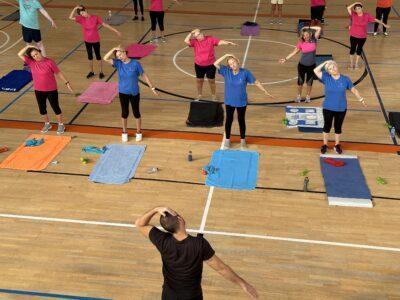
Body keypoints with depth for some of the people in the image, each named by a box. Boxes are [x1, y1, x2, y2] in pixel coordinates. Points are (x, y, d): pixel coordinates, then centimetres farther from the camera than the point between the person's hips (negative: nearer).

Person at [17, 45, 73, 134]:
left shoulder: (49, 62, -14)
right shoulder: (31, 62, -5)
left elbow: (58, 73, -6)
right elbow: (20, 54, -7)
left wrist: (67, 83, -5)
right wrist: (28, 46, -15)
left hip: (51, 90, -4)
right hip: (39, 90, 4)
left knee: (55, 107, 7)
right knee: (42, 109, 15)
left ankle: (61, 125, 23)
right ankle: (47, 124, 37)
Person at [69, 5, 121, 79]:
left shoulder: (95, 18, -16)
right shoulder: (81, 19, -9)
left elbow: (105, 24, -11)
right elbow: (71, 17, -15)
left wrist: (115, 30, -11)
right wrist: (75, 8, -23)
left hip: (96, 40, -3)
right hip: (87, 41, 3)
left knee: (98, 56, 8)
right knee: (89, 56, 15)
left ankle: (101, 72, 20)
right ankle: (91, 71, 30)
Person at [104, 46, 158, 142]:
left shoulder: (135, 64, -14)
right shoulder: (118, 63, -7)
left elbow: (144, 76, -7)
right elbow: (106, 58, -18)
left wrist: (152, 88, -5)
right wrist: (114, 49, -23)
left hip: (134, 93, -2)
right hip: (123, 93, 2)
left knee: (136, 112, 11)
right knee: (124, 113, 15)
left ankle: (138, 132, 30)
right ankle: (124, 133, 33)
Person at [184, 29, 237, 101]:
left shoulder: (210, 39, -12)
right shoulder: (195, 42, -10)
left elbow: (220, 42, -17)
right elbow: (186, 41, -23)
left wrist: (229, 43, -30)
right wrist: (191, 33, -21)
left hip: (210, 65, -1)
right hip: (199, 65, 1)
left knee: (211, 81, 11)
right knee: (199, 80, 16)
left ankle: (213, 96, 30)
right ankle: (199, 95, 36)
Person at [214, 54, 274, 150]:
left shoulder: (245, 72, -15)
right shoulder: (226, 71, -12)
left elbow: (256, 82, -5)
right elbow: (216, 64, -20)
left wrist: (265, 91, -2)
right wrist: (226, 55, -24)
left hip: (241, 102, -1)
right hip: (229, 101, 1)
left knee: (241, 120, 14)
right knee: (229, 120, 14)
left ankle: (243, 140, 32)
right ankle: (227, 140, 32)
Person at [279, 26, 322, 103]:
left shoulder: (314, 40, -9)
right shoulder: (301, 43, -9)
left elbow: (319, 29, -13)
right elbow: (294, 52, 0)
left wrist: (309, 28, -13)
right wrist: (286, 59, -5)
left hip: (312, 65, 0)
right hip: (302, 65, 0)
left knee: (309, 82, 10)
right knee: (300, 81, 8)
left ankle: (308, 96, 28)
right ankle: (299, 96, 27)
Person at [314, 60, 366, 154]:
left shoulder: (345, 79, -7)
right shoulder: (326, 78, -7)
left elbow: (354, 90, 4)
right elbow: (316, 71, -16)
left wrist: (361, 99, 6)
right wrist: (325, 63, -14)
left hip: (341, 109, 0)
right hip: (328, 108, 0)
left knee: (338, 127, 13)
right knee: (327, 126, 12)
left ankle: (337, 145, 30)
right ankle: (325, 145, 28)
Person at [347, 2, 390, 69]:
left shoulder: (367, 15, -9)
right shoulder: (354, 15, -10)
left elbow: (375, 19, 0)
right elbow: (348, 8, -20)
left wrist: (384, 24, 4)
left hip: (362, 37, 1)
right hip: (353, 36, -1)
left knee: (359, 50, 14)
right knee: (352, 49, 9)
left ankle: (356, 63, 30)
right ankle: (351, 63, 26)